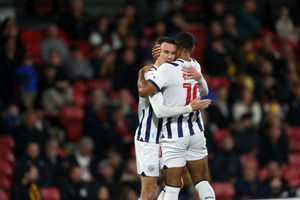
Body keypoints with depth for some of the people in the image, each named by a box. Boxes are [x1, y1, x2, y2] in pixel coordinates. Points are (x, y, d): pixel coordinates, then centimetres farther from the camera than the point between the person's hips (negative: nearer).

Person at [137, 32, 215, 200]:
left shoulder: (168, 69, -15)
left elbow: (144, 91, -21)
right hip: (197, 132, 5)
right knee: (202, 182, 10)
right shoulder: (195, 66, 6)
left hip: (174, 134, -5)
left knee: (173, 186, -4)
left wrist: (142, 74, -1)